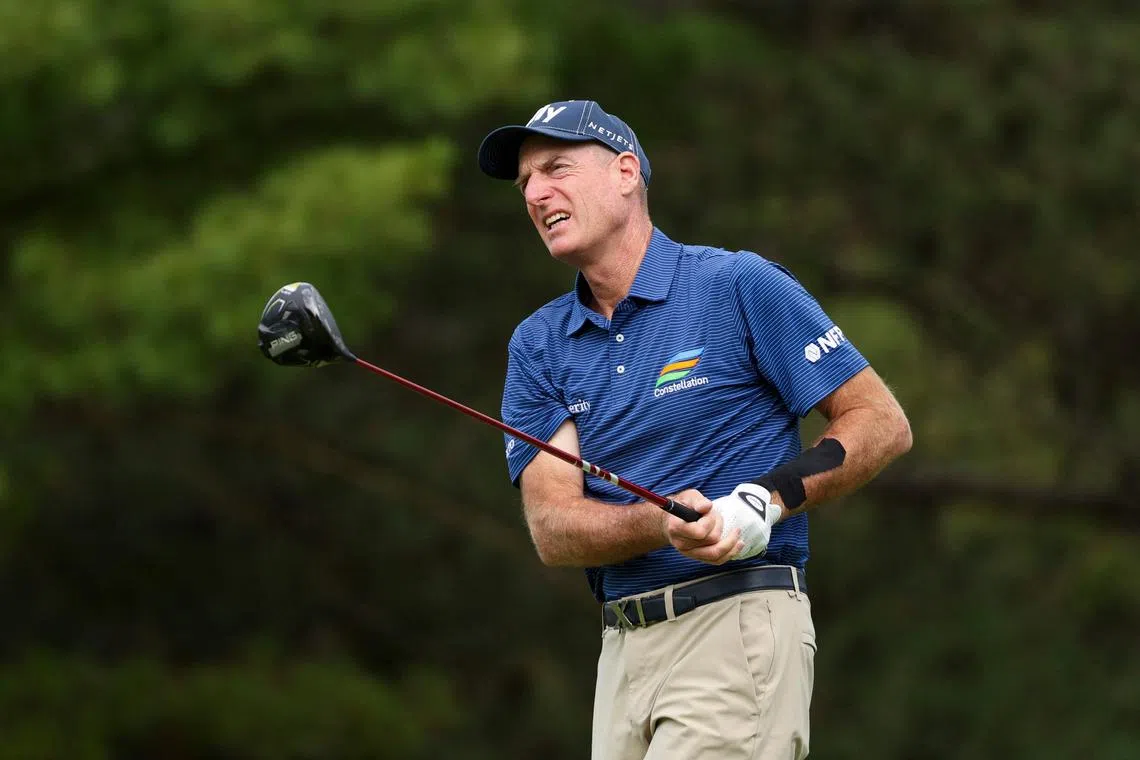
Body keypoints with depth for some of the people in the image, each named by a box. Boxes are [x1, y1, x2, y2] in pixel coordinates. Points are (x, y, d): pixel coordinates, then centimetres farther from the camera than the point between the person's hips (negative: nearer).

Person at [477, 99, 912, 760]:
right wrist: (665, 524, -19)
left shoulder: (740, 286, -2)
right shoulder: (538, 345, 12)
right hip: (625, 649, 6)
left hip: (740, 628, -6)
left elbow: (883, 425, -1)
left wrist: (766, 502, -15)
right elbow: (553, 529, 1)